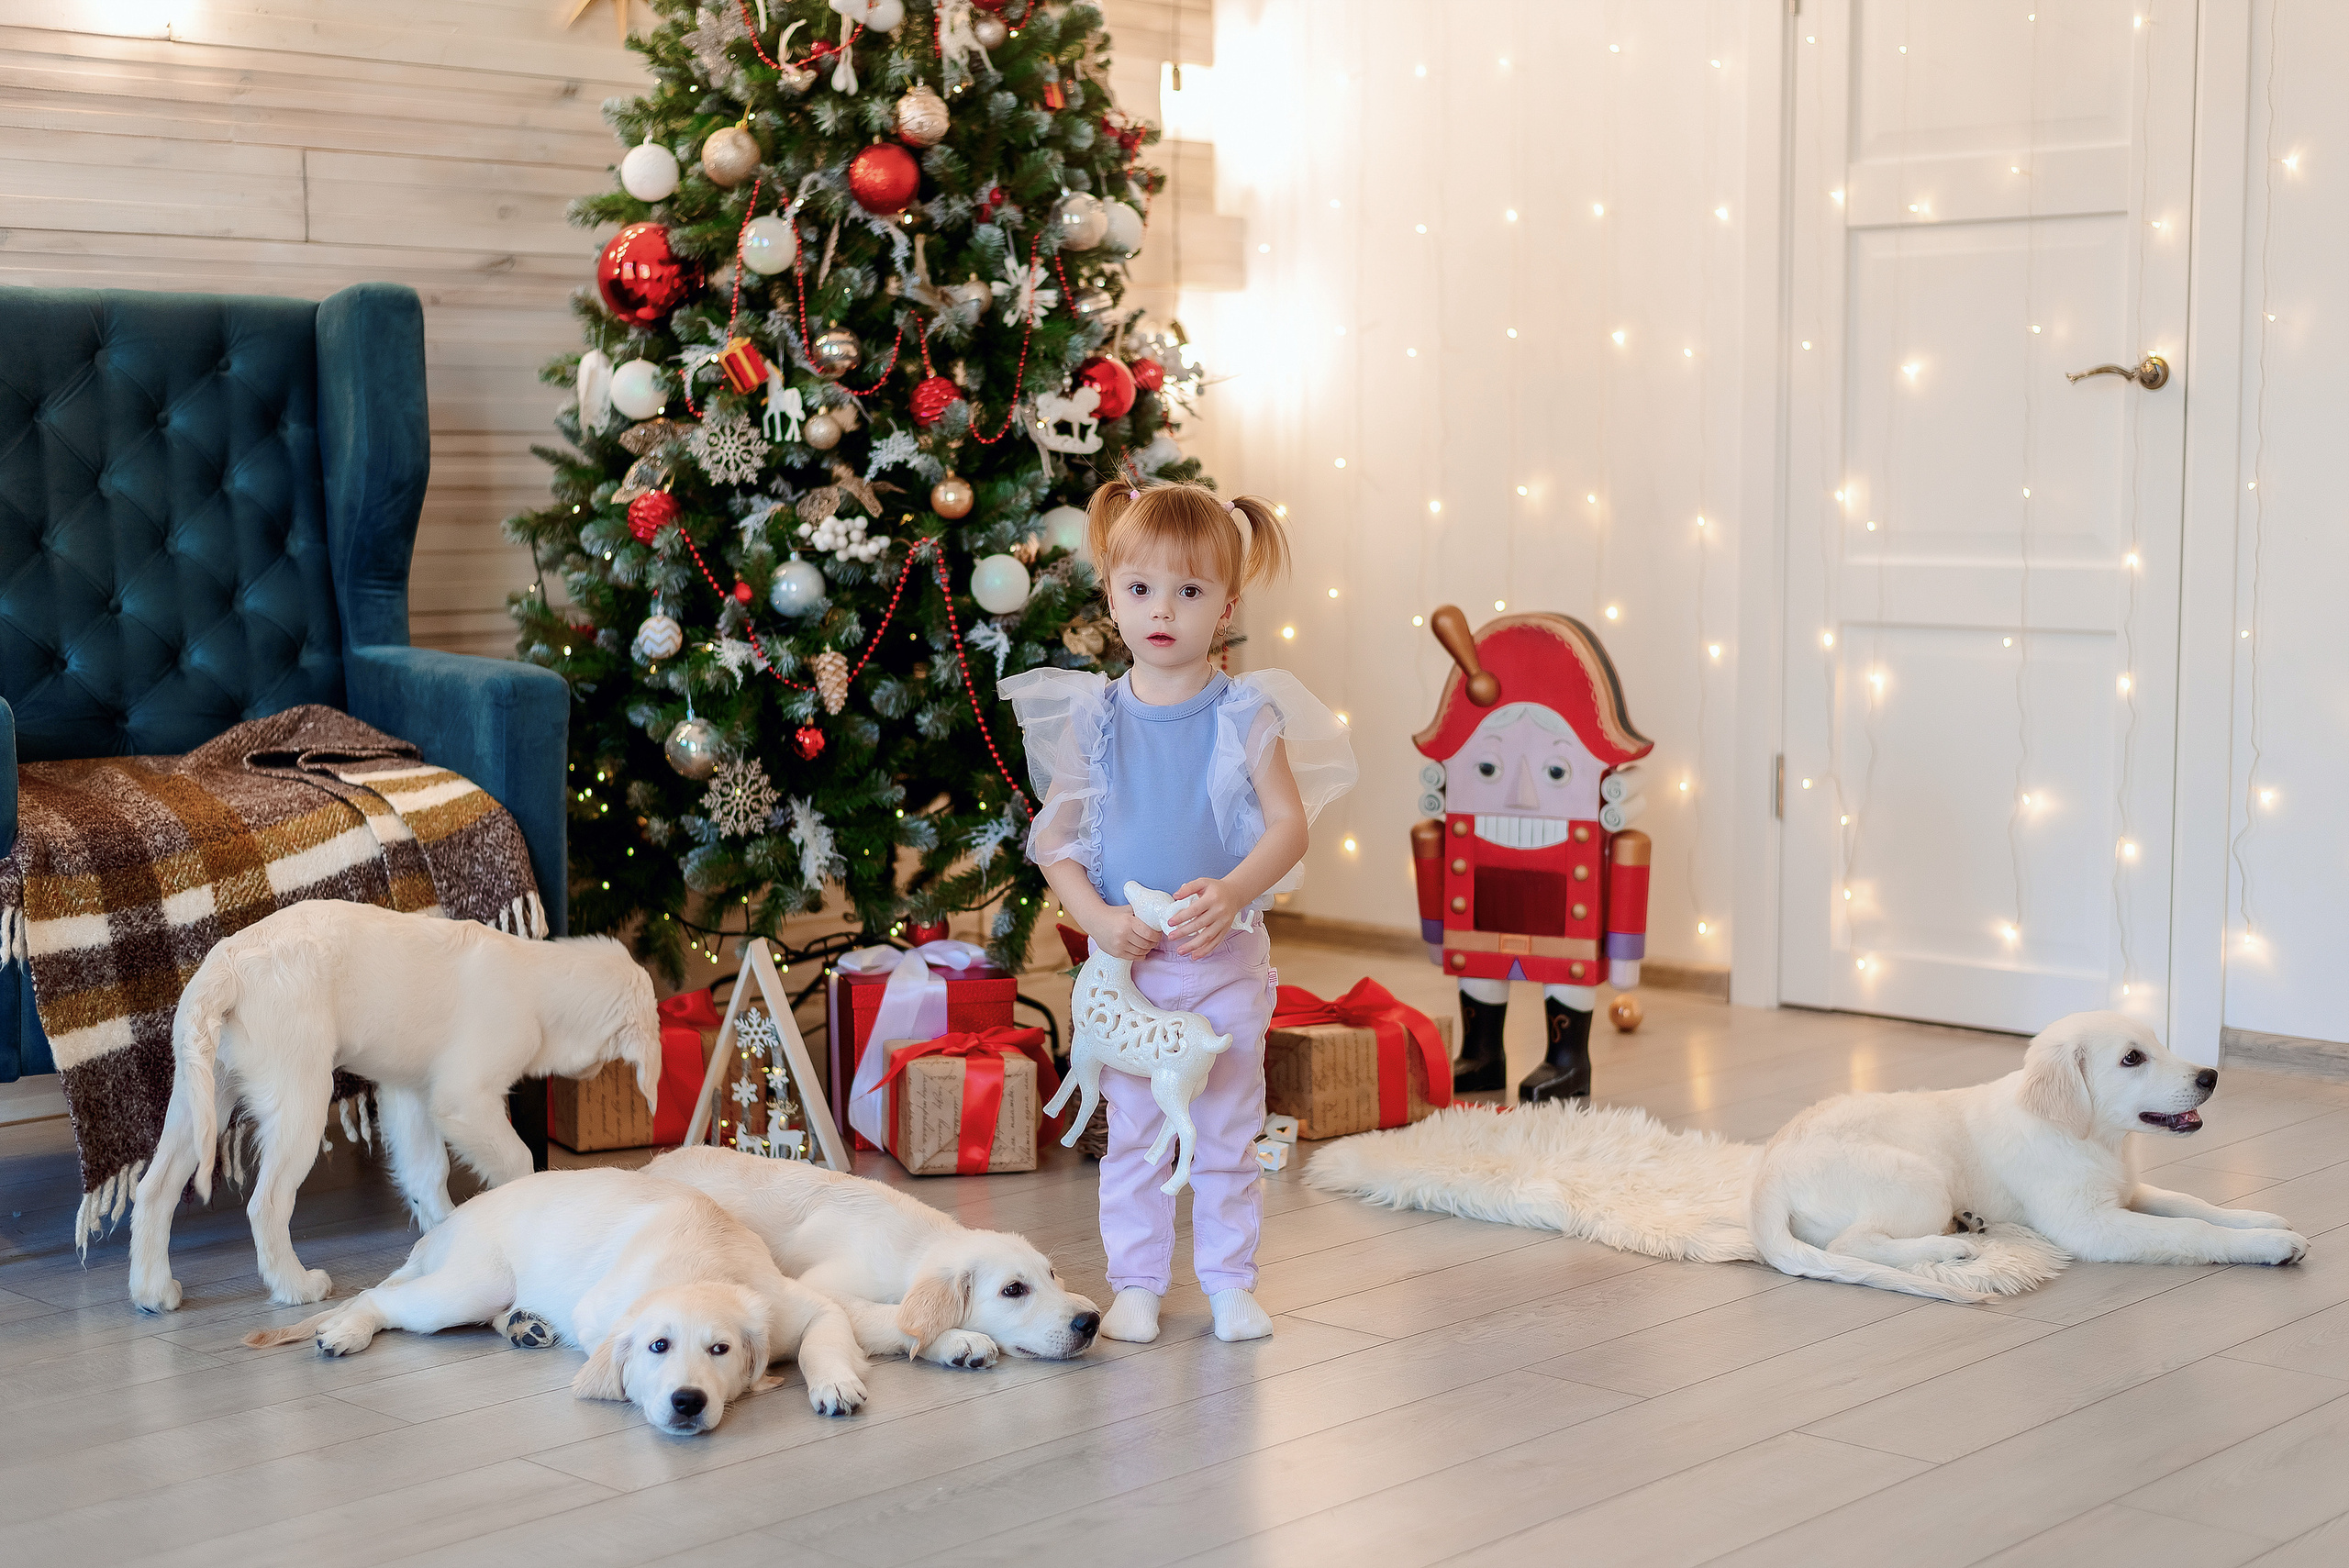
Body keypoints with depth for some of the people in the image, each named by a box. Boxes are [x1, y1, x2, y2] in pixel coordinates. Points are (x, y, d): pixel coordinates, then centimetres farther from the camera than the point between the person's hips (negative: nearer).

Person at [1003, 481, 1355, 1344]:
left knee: (1228, 1132, 8)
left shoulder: (1246, 715, -5)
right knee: (1132, 1131, 8)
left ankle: (1230, 1282, 21)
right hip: (1127, 959, 1)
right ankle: (1135, 1285, 20)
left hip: (1228, 957, -1)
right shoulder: (1092, 716, -2)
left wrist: (1232, 892, -26)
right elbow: (1054, 834, 0)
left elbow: (1290, 822, -10)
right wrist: (1096, 916, -15)